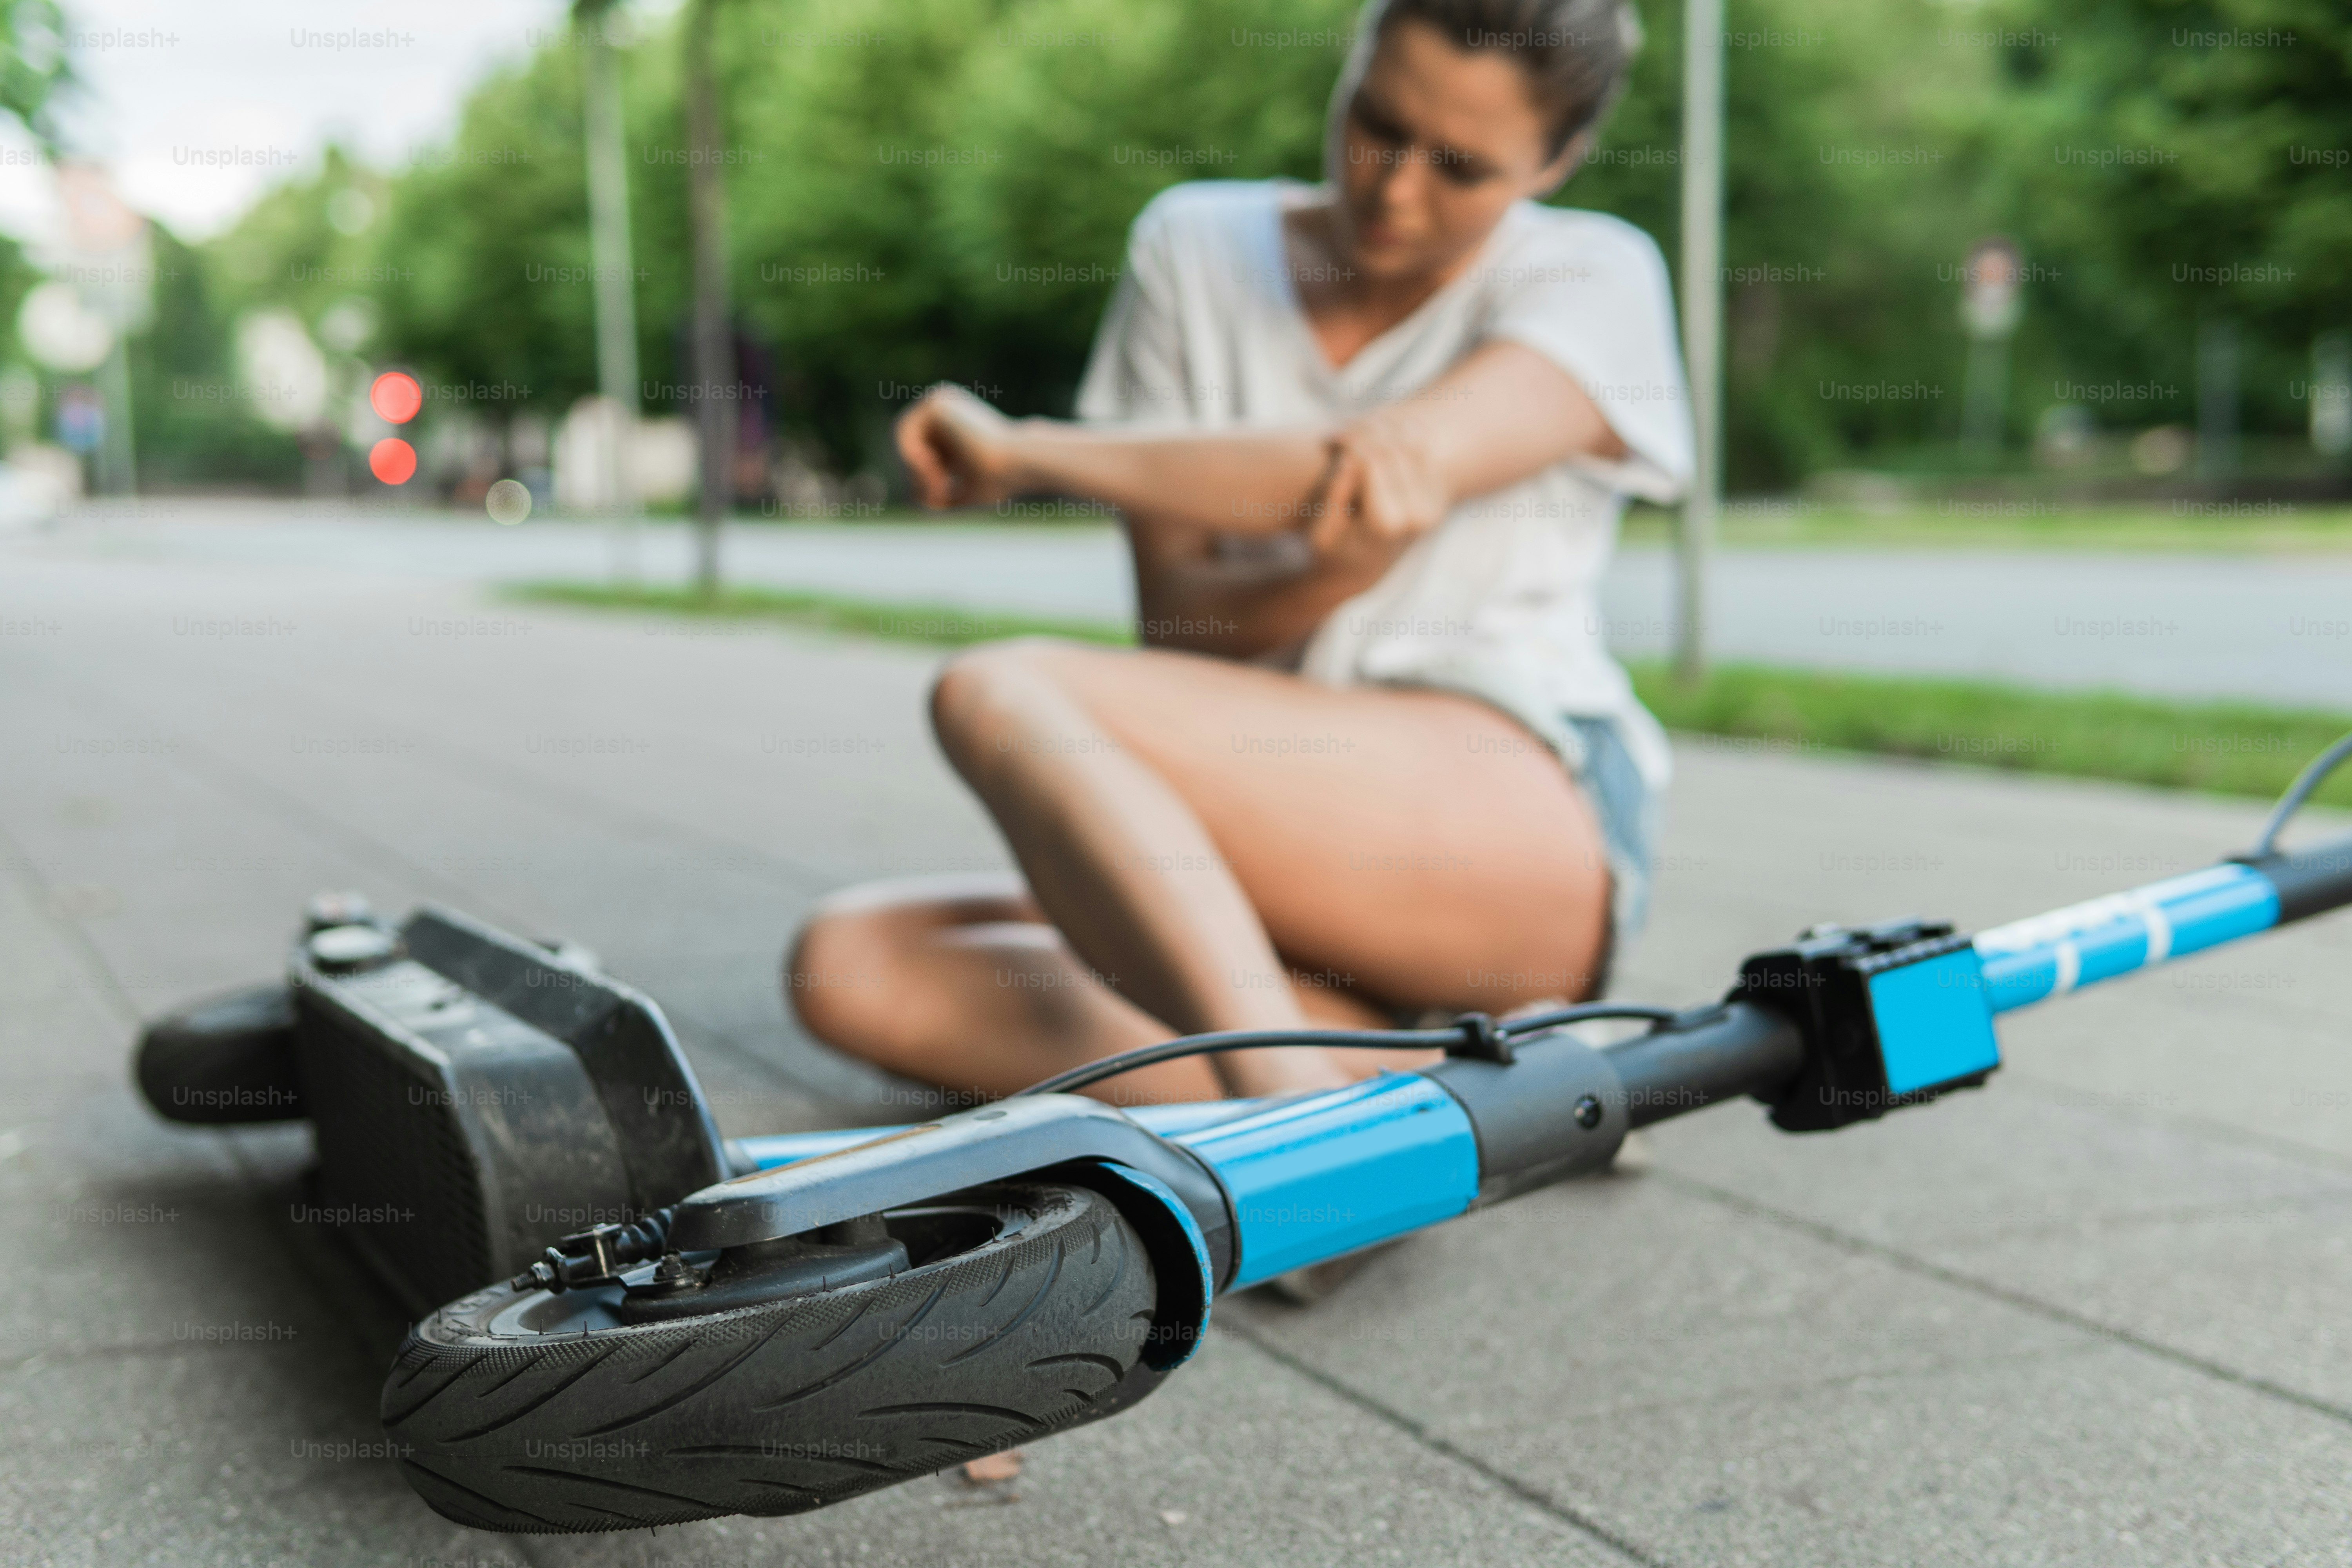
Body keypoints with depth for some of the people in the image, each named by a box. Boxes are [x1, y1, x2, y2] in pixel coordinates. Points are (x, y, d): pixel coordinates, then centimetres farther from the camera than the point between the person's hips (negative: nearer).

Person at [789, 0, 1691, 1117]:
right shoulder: (1196, 247, 13)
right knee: (849, 963, -19)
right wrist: (1330, 574, -19)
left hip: (1526, 824, -5)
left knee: (1003, 694, -26)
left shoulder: (1591, 276, 3)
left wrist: (1020, 451, -12)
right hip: (1266, 873, 6)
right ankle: (1395, 1079, -29)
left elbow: (1406, 459, -18)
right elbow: (1176, 618, 6)